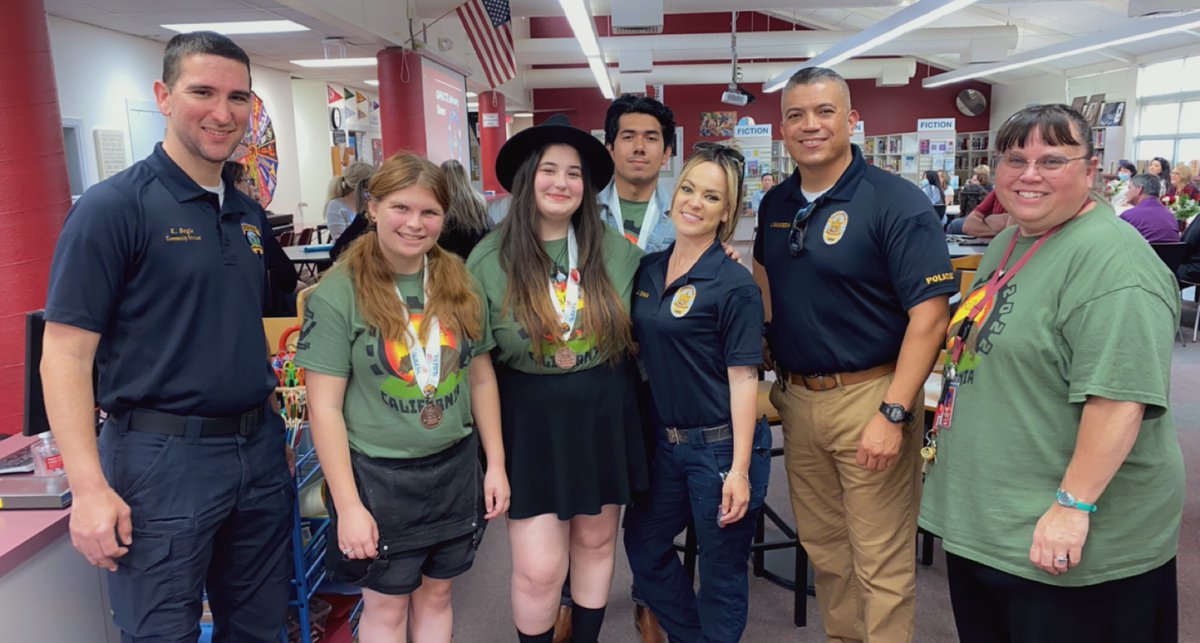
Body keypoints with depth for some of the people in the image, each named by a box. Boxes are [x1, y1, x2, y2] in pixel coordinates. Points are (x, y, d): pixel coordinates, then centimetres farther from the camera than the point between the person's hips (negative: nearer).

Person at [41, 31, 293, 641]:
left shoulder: (251, 215, 10)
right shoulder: (113, 207, -10)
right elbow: (65, 355, -13)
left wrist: (269, 429, 11)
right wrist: (90, 489, -19)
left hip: (258, 451, 6)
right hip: (163, 459, -6)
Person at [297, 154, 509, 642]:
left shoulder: (461, 284, -1)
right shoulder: (338, 295, -14)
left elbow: (482, 378, 7)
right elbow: (325, 408, -13)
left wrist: (495, 464, 6)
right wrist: (348, 506, -14)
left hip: (456, 468, 4)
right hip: (379, 476, -3)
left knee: (436, 593, 19)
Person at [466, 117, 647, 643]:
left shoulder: (615, 250, -2)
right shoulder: (490, 259, -7)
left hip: (603, 412, 3)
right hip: (531, 418, -2)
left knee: (596, 540, 17)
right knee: (538, 569, 0)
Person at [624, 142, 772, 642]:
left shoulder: (734, 284, -14)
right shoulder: (648, 269, 4)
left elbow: (743, 378, -15)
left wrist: (740, 470, -19)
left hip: (721, 445, -7)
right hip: (665, 440, 7)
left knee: (720, 574, 9)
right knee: (643, 545, 22)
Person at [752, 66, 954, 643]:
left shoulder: (896, 202, -11)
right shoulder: (775, 204, 8)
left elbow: (929, 314, -16)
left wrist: (893, 414, -21)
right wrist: (774, 377, 7)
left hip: (868, 395, -6)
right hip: (795, 397, 6)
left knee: (881, 562, 4)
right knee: (822, 547, 19)